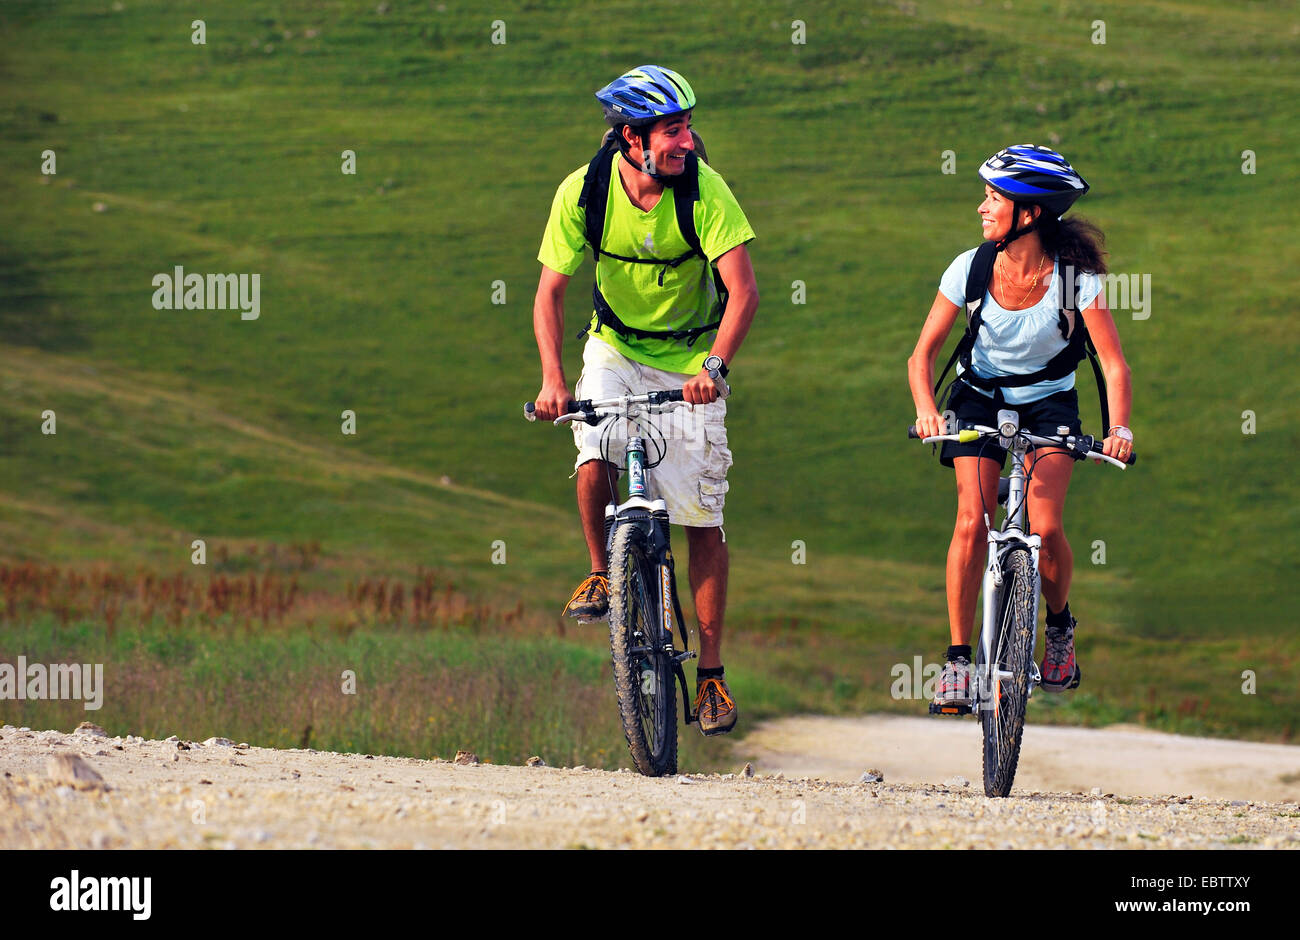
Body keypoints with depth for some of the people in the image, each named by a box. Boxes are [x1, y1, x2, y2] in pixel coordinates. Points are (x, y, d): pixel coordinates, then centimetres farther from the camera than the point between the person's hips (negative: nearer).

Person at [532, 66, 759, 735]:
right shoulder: (584, 191, -18)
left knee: (701, 516, -3)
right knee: (594, 459, -27)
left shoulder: (702, 189, -23)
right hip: (616, 347, 1)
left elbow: (743, 290, -27)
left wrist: (715, 365, -43)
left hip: (691, 362, -1)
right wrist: (552, 378, -27)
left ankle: (711, 672, 6)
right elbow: (550, 291, -12)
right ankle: (601, 576, 1)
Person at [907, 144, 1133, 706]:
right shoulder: (970, 269, -18)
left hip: (1049, 404, -1)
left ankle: (1059, 626, 11)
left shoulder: (1075, 276, -23)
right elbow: (923, 352, -16)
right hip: (980, 399, 1)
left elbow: (1114, 365, -23)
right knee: (972, 520, -19)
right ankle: (958, 657, -9)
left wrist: (1118, 429, -40)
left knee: (1045, 528, -19)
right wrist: (926, 409, -35)